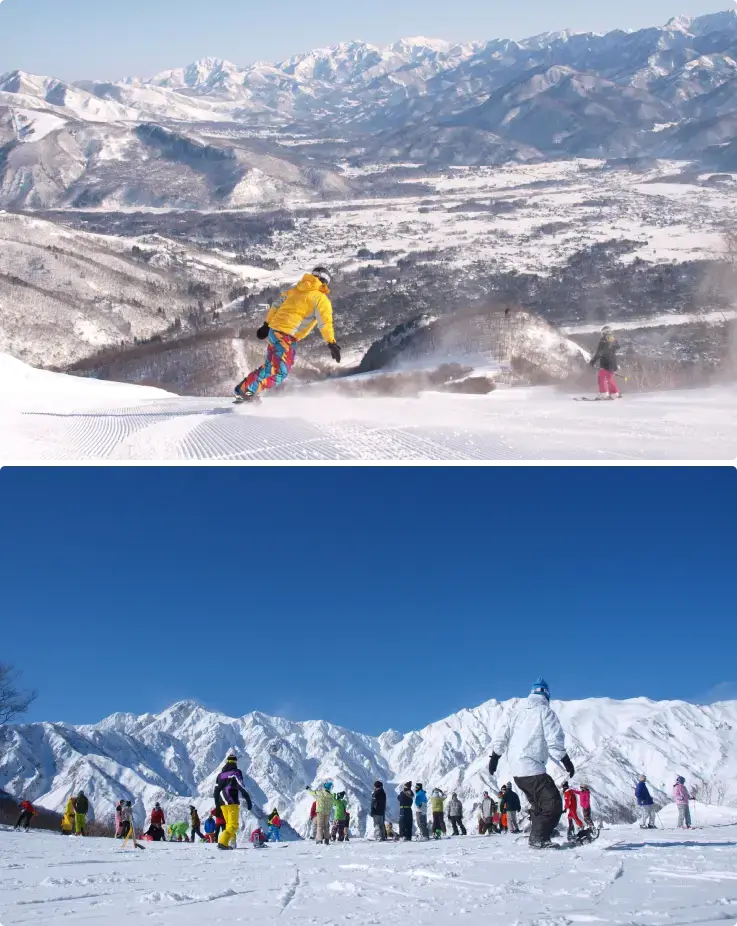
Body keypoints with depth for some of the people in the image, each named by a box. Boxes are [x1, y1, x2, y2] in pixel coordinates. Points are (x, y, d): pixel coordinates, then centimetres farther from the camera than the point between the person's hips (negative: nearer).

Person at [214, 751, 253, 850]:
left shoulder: (221, 774, 15)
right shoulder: (236, 772, -3)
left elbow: (216, 791, 16)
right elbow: (241, 787, -12)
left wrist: (217, 806, 23)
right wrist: (248, 800, -11)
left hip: (222, 803, 6)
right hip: (232, 802, -6)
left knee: (229, 824, 17)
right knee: (233, 825, -7)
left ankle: (229, 844, 5)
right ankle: (223, 842, -24)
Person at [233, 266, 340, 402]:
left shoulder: (295, 290, 18)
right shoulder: (321, 299, -2)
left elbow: (276, 305, 18)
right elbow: (325, 322, -12)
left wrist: (267, 325, 24)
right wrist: (332, 344, -13)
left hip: (274, 330, 8)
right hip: (286, 336, -8)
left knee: (271, 366, 23)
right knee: (280, 372, -8)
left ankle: (242, 389, 23)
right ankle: (249, 391, -19)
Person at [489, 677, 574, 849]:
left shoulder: (516, 711, 14)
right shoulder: (545, 712, -5)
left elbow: (500, 735, 13)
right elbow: (555, 741, -12)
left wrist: (494, 757, 20)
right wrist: (566, 761, -5)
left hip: (516, 770, 8)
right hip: (533, 769, -8)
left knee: (539, 806, 20)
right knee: (553, 805, -6)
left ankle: (539, 837, 19)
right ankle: (539, 838, -15)